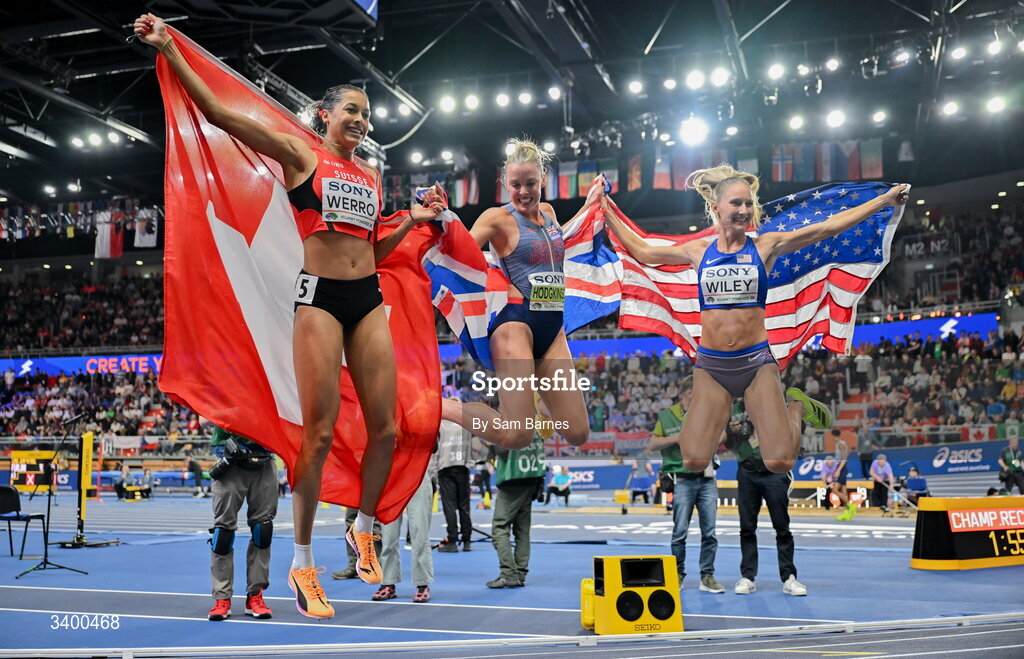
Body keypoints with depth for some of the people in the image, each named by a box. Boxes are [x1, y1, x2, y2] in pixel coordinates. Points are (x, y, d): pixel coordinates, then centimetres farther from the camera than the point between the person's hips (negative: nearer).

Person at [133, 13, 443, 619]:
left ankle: (364, 529, 27)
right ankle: (303, 564, 7)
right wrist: (169, 50, -12)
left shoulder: (372, 176, 18)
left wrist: (414, 221, 14)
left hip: (369, 300, 5)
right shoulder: (300, 155, 3)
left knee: (385, 428, 3)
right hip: (319, 297, -5)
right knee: (320, 432, -6)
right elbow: (219, 114, -6)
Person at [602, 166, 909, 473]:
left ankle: (796, 407, 21)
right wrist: (608, 215, 21)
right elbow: (642, 252, 19)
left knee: (780, 462, -11)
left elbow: (828, 227, 2)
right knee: (695, 462, -9)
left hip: (756, 361, -1)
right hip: (710, 365, 1)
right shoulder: (699, 251, 7)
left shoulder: (766, 246, 2)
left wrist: (884, 200, 1)